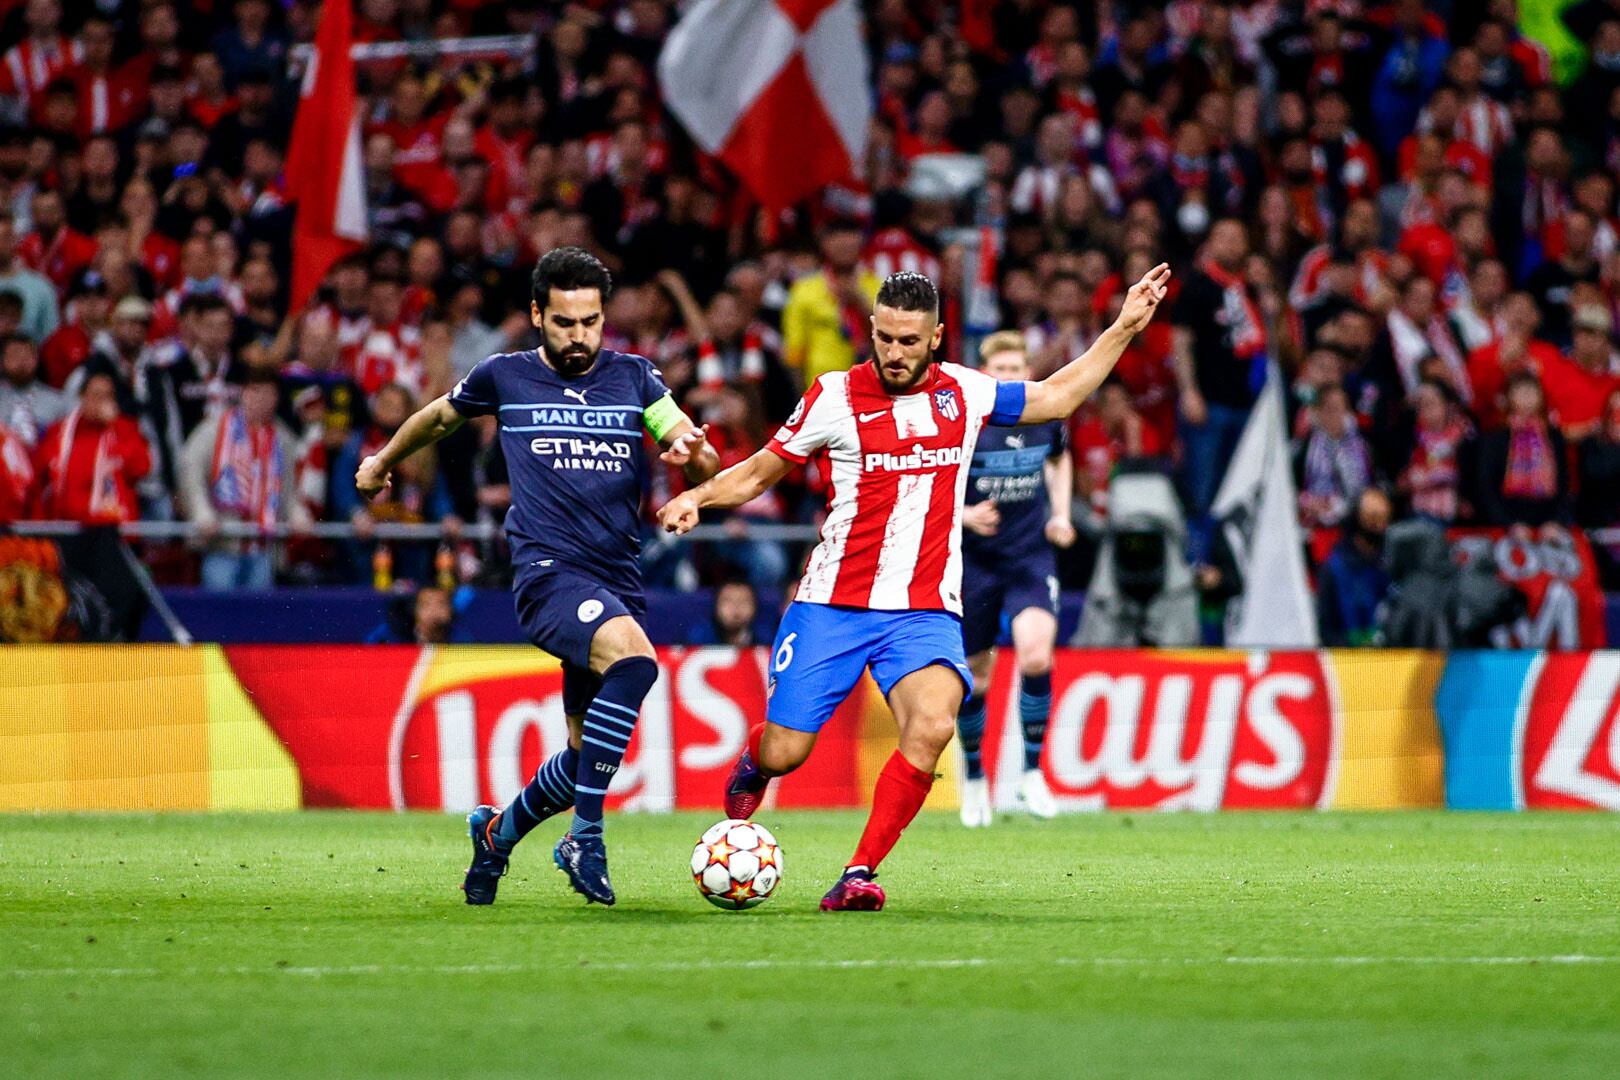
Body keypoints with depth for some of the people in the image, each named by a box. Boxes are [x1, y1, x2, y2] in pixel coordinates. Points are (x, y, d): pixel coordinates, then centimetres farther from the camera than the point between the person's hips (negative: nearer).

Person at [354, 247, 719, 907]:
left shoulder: (634, 377, 11)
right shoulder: (505, 377, 6)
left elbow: (705, 468, 5)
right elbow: (441, 416, 27)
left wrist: (691, 452, -18)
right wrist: (384, 461, 39)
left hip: (619, 582, 4)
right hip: (549, 572, -4)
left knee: (590, 752, 6)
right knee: (633, 659, -33)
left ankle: (499, 831, 37)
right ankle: (585, 838, -27)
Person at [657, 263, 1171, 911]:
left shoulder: (963, 392, 7)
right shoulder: (834, 396, -1)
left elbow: (1053, 398, 22)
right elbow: (760, 473, 9)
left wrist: (1125, 328, 19)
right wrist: (697, 497, -9)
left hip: (926, 612, 1)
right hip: (834, 606, -1)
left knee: (932, 727, -28)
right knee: (784, 755, -4)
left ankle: (860, 874, -19)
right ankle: (754, 758, 36)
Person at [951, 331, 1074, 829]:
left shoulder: (1046, 416, -2)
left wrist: (1061, 514, 8)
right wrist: (963, 514, -24)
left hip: (1032, 557, 1)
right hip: (975, 562, -1)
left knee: (1036, 655, -22)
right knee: (976, 677, 6)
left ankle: (1032, 774, -8)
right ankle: (973, 777, 30)